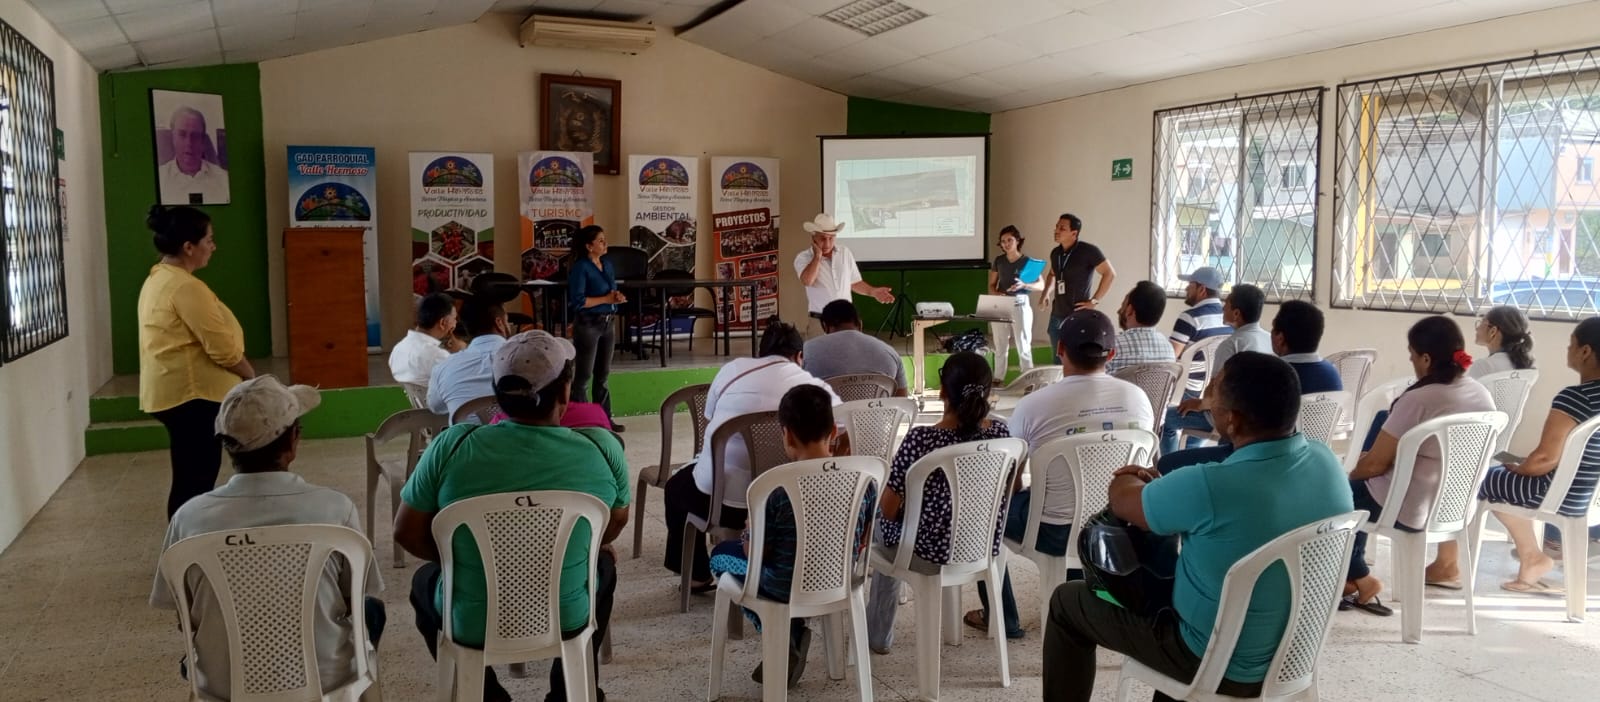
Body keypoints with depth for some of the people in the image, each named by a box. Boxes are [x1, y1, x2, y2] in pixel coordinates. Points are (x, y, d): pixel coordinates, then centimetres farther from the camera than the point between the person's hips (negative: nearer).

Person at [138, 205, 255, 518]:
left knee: (190, 476, 16)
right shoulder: (185, 286, -18)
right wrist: (253, 378, -3)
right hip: (191, 393, -11)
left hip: (173, 391, 11)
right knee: (195, 479, -5)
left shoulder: (157, 279, 14)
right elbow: (222, 347, -20)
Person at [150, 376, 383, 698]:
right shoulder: (336, 508, -19)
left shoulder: (190, 517, -14)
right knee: (370, 609, 30)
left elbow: (183, 616, 0)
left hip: (224, 685, 2)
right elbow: (358, 601, -5)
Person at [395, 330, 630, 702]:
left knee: (425, 579, 33)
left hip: (468, 625, 0)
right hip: (565, 621, 1)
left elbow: (407, 534, -5)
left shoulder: (452, 445, -16)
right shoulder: (602, 448, -14)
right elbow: (616, 524, 4)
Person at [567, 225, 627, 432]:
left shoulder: (607, 264, 10)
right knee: (584, 375, 0)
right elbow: (577, 301, -19)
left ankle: (604, 417, 22)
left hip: (608, 322, 8)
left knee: (603, 374, 14)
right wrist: (606, 299, -18)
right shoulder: (580, 268, -13)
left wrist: (617, 297, -4)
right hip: (588, 324, -8)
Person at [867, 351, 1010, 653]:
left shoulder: (920, 439, -25)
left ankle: (879, 637, 40)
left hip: (933, 547, -4)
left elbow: (888, 509, -16)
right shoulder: (1001, 433, -10)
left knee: (885, 523, 30)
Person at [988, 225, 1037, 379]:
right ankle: (998, 380, 15)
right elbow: (991, 284, 13)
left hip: (1020, 305, -3)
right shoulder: (999, 260, 7)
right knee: (1000, 346, 8)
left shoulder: (1027, 261, -3)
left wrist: (1024, 284, -23)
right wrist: (996, 294, -10)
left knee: (1023, 346, -2)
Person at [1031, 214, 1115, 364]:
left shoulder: (1088, 250, -12)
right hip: (1056, 316, 7)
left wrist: (1094, 301, -13)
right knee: (1059, 360, 13)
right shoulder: (1055, 252, 9)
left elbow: (1110, 274, -12)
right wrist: (1046, 293, 14)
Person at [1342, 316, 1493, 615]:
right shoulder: (1483, 395, 0)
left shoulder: (1418, 400, -25)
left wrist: (1349, 475, 3)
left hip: (1411, 510, -8)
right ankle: (1353, 578, 29)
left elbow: (1374, 464, -20)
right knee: (1359, 489, 27)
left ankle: (1359, 580, 20)